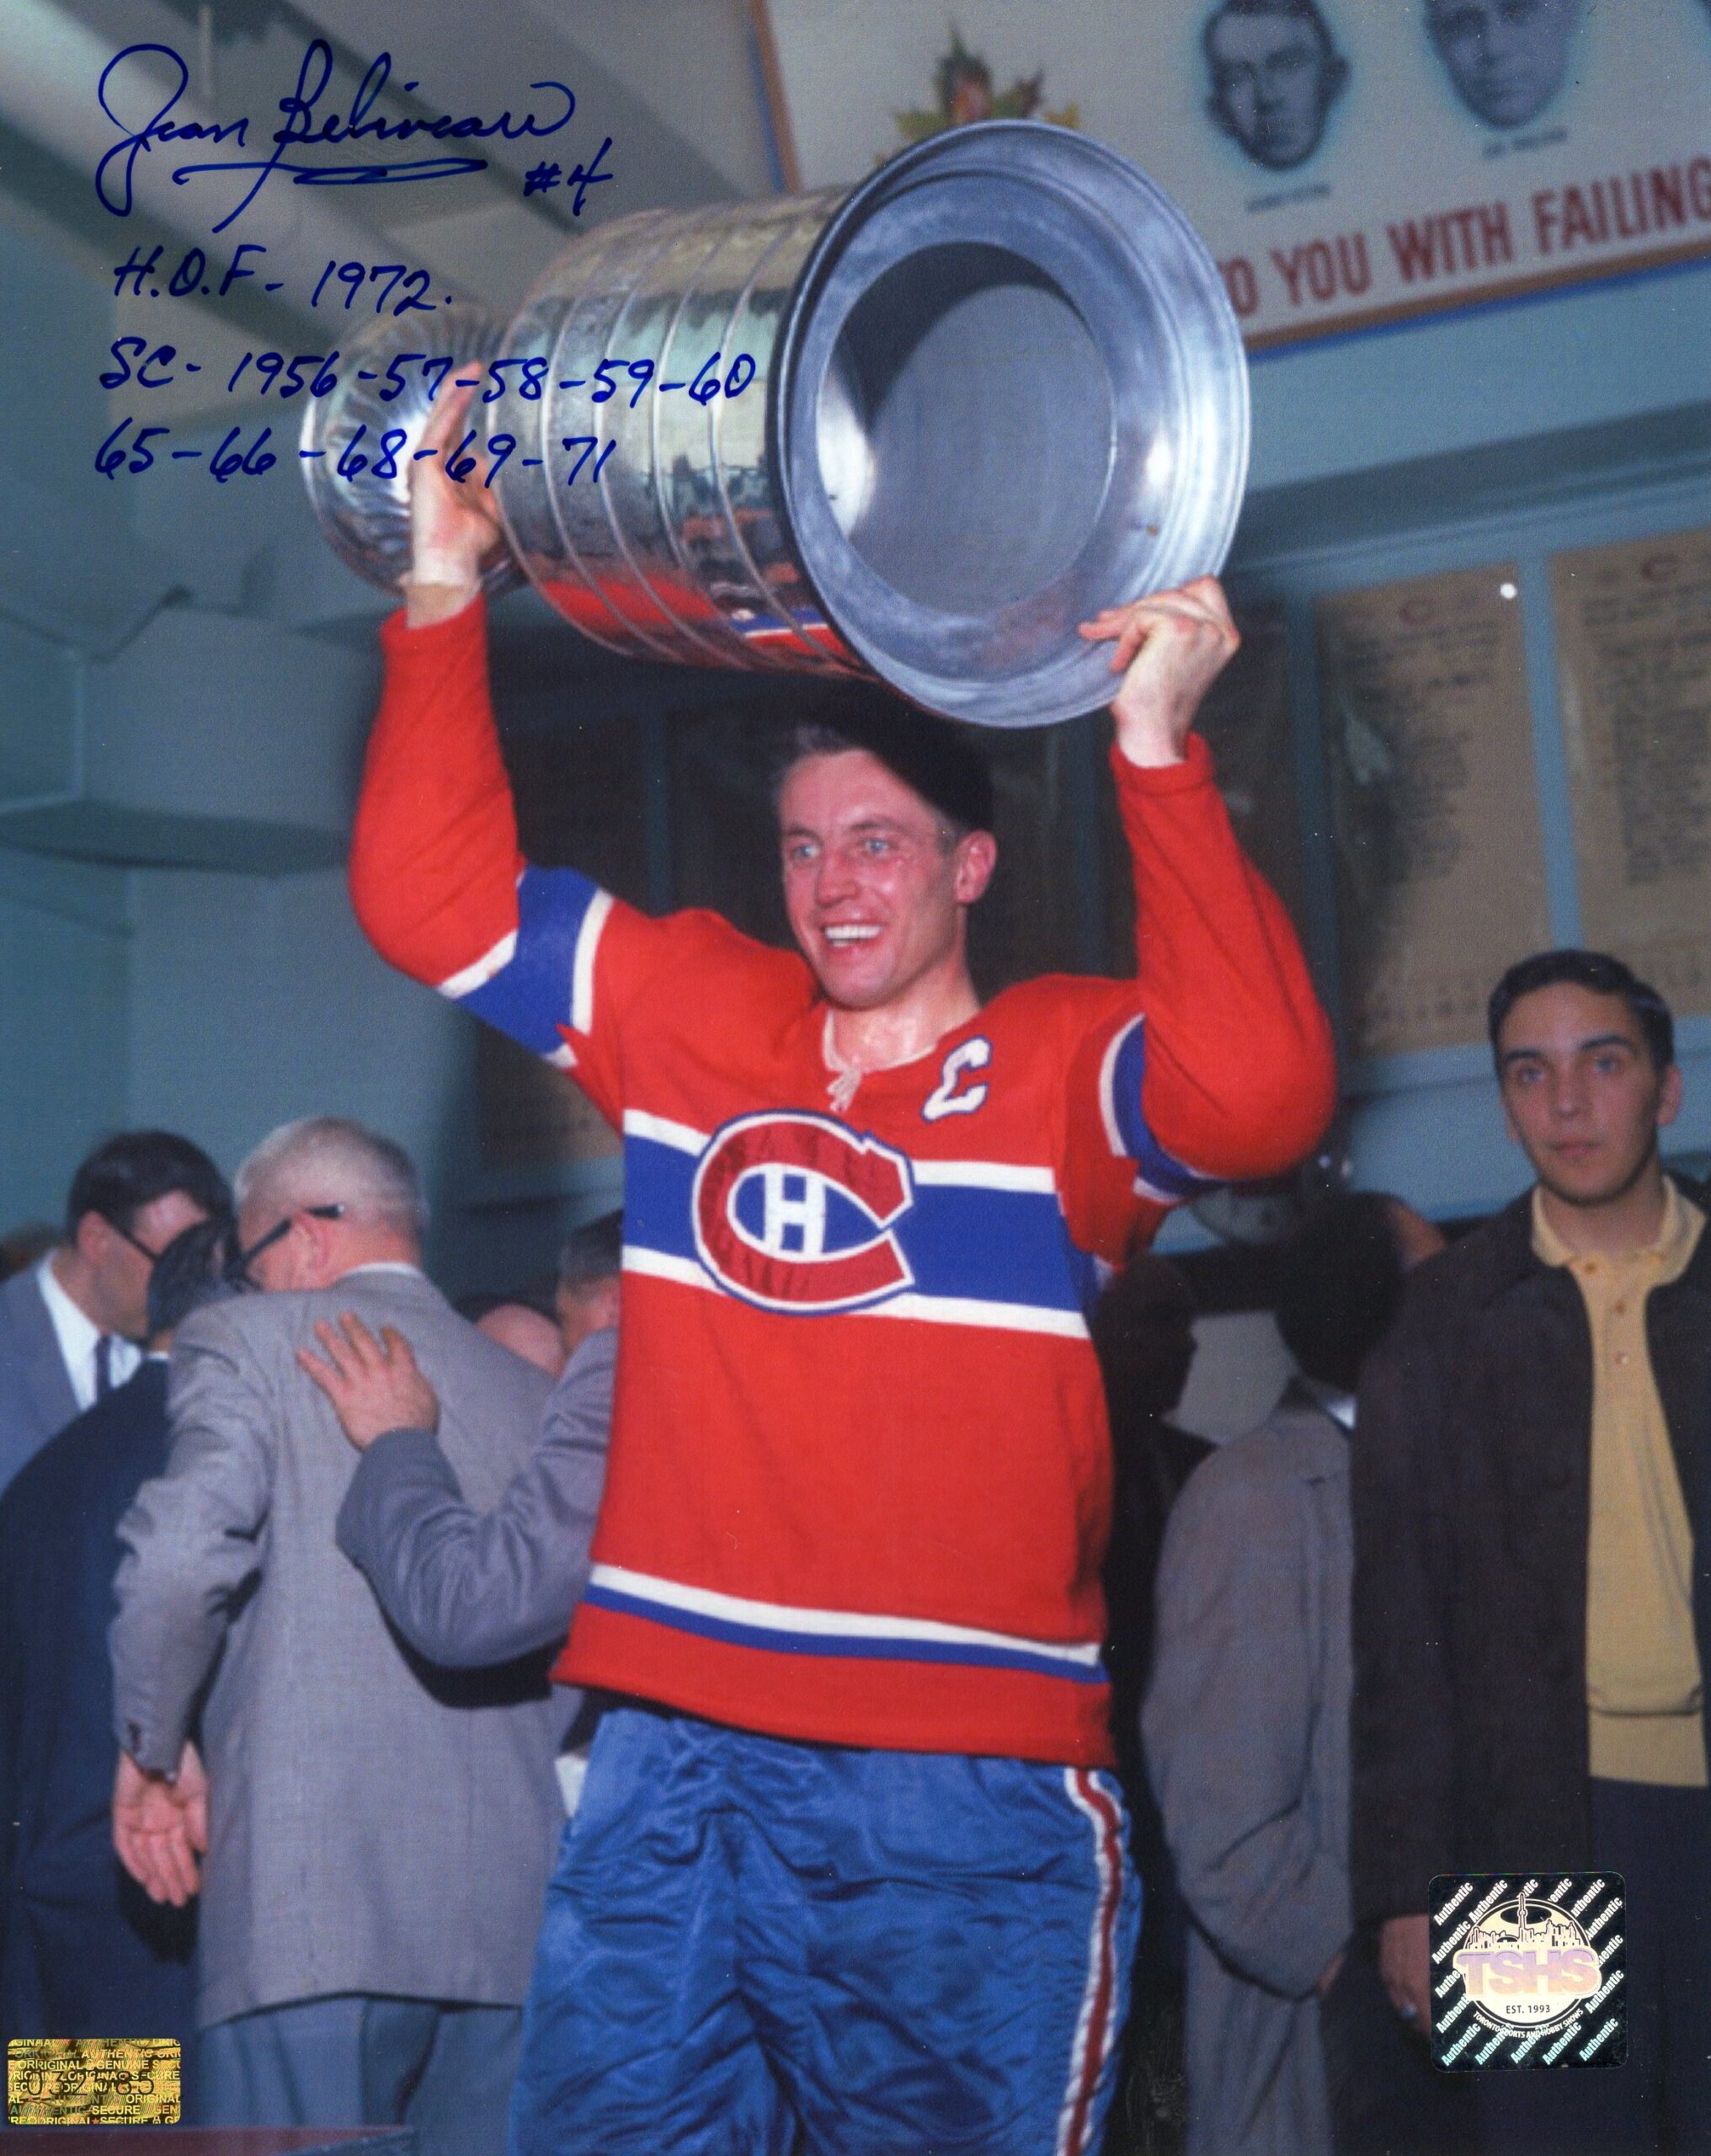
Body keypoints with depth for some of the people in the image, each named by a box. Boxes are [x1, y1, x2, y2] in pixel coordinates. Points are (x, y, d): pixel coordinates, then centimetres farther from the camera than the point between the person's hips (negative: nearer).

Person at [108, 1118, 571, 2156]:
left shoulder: (249, 1343, 2)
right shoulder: (538, 1396, 17)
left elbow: (181, 1556, -14)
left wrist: (152, 1750, 1)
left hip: (311, 1910, -5)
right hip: (513, 1918, 5)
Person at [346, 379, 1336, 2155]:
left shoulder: (1064, 1066, 1)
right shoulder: (690, 1022, 12)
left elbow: (1260, 1091, -19)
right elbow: (434, 896, 14)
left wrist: (1156, 752, -22)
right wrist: (443, 596, 8)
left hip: (969, 1802, -3)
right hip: (669, 1761, 4)